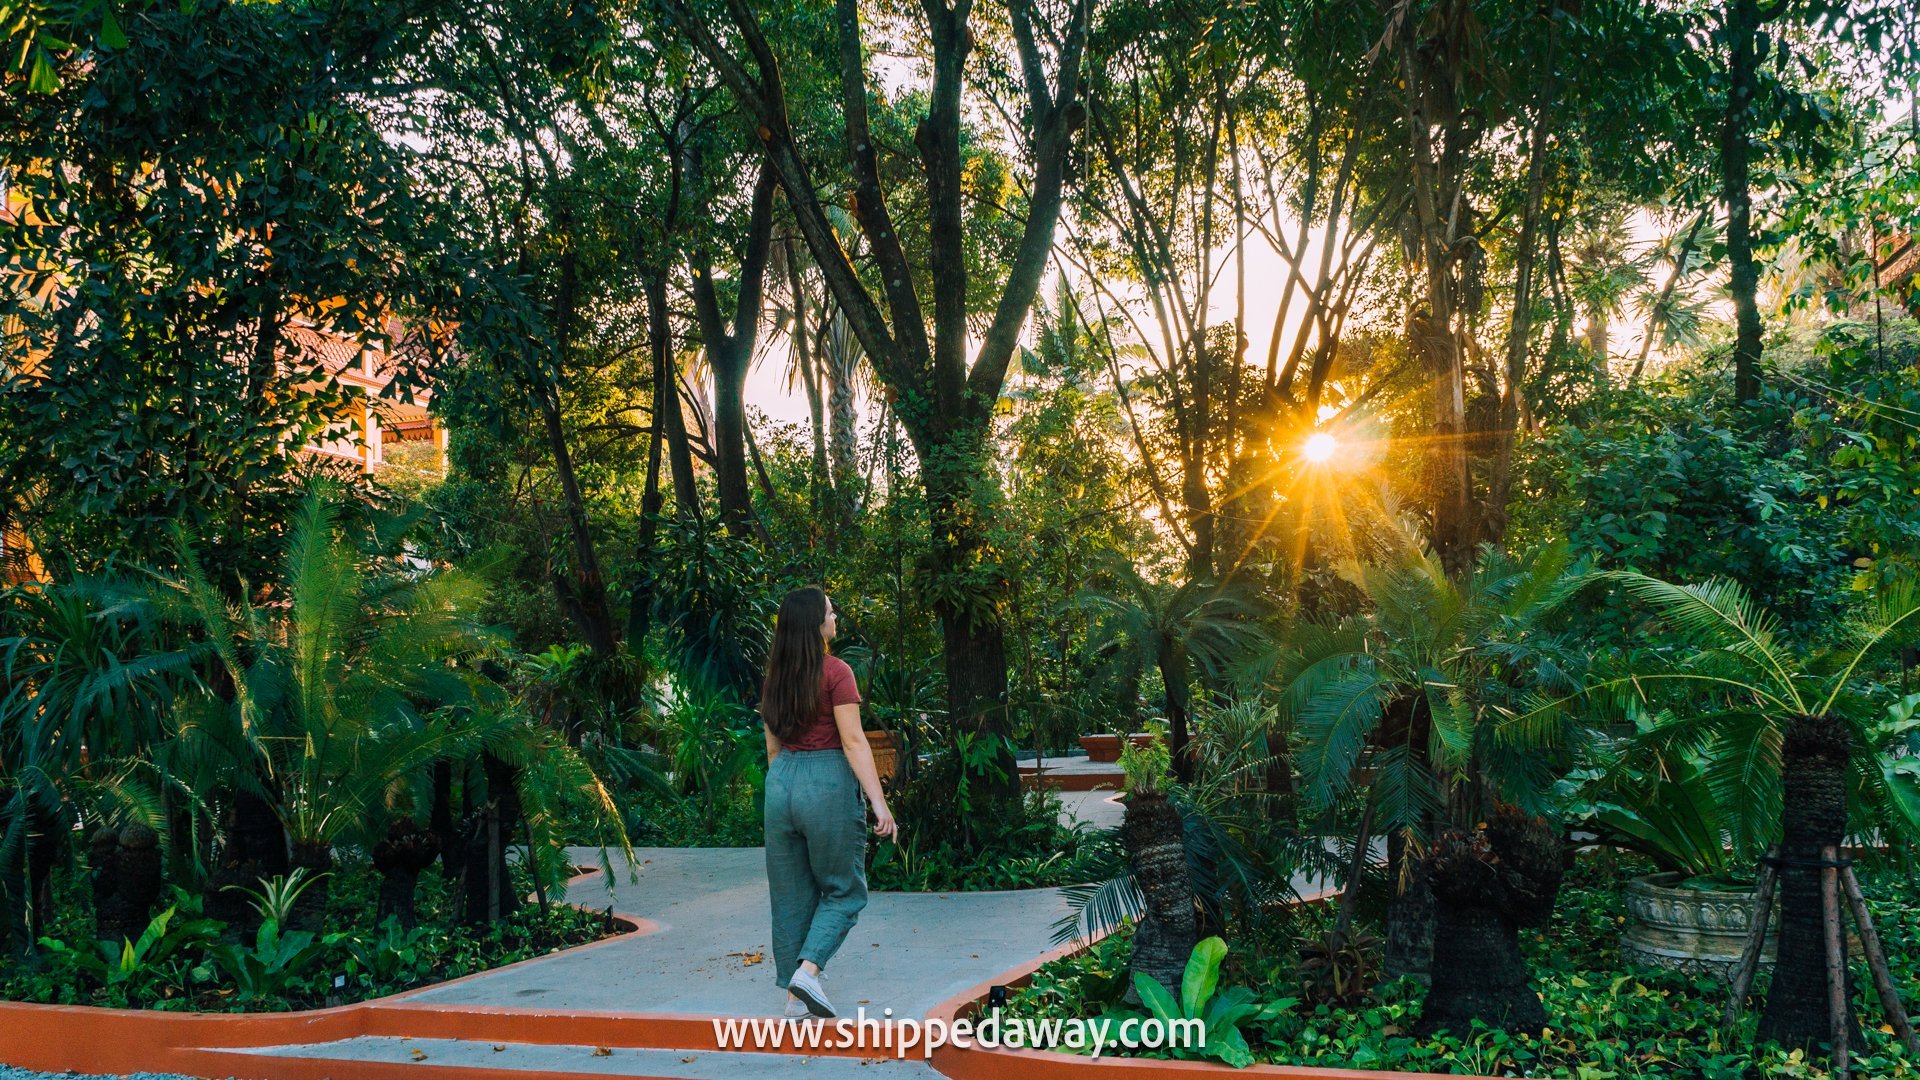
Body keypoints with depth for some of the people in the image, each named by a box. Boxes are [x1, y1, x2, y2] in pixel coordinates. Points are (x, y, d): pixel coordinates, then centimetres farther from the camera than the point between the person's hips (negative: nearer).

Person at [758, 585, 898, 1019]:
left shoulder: (775, 675, 8)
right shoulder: (835, 672, -11)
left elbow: (772, 745, 14)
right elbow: (853, 741, -15)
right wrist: (879, 803, -16)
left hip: (781, 781, 6)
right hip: (828, 783, -6)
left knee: (791, 893, 12)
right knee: (843, 889, 9)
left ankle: (795, 996, 14)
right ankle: (807, 970, -9)